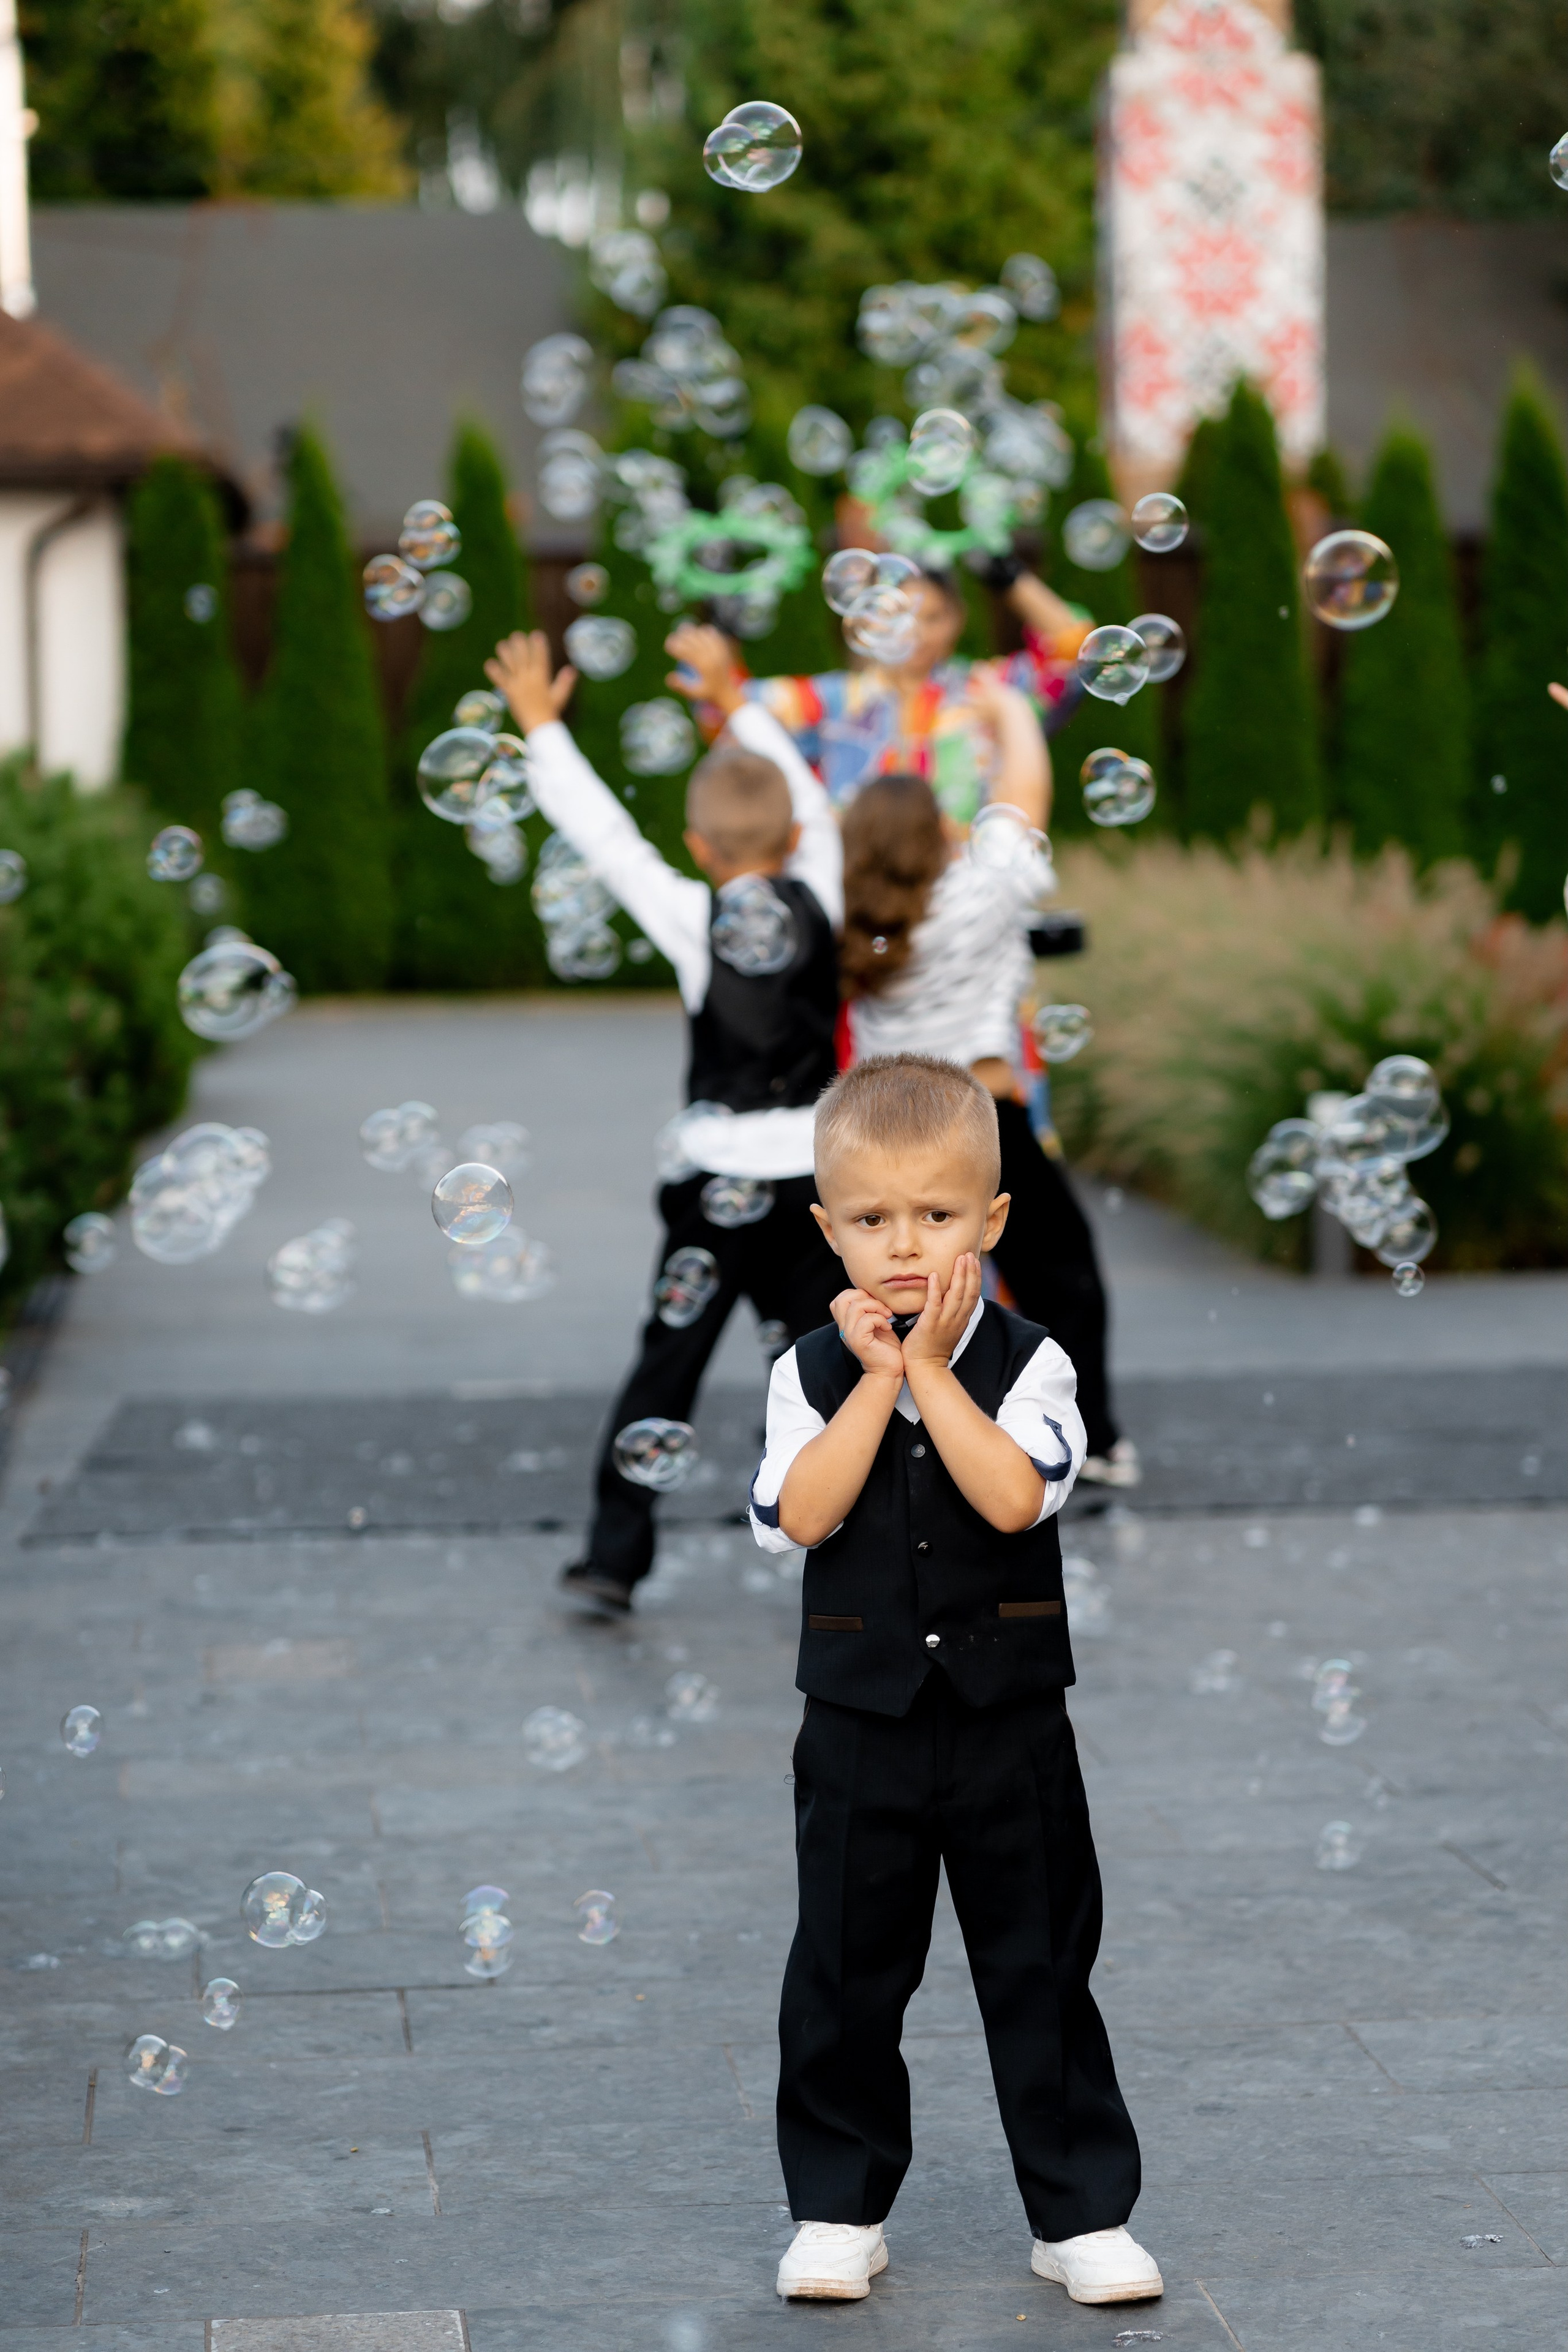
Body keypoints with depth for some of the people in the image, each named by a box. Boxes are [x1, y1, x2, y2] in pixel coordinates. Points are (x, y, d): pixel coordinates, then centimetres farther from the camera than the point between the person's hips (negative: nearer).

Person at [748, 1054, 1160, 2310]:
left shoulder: (1029, 1363, -5)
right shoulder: (812, 1371, -1)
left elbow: (1016, 1497, -22)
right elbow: (802, 1514, -16)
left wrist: (929, 1367, -19)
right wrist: (876, 1377, -17)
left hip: (1009, 1720, -1)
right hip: (861, 1723, 1)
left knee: (1041, 1968, 6)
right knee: (848, 1971, 9)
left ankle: (1083, 2210, 17)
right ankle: (841, 2208, 23)